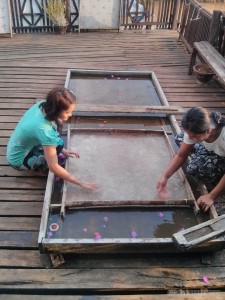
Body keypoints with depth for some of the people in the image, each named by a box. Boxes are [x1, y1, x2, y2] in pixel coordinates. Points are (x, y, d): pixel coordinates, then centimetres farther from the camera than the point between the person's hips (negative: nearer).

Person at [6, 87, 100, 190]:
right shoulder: (44, 130, -38)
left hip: (21, 146, 7)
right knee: (57, 144, -26)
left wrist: (63, 150, 1)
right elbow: (54, 167, -31)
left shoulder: (43, 105, -16)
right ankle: (39, 165, 1)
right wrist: (80, 183, -23)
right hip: (19, 160, -7)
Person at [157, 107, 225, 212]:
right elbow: (181, 155, -15)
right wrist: (164, 177, -24)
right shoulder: (194, 131, -25)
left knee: (195, 168, -31)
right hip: (214, 152, 7)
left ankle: (215, 183, 2)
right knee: (180, 139, -5)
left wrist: (211, 196, -27)